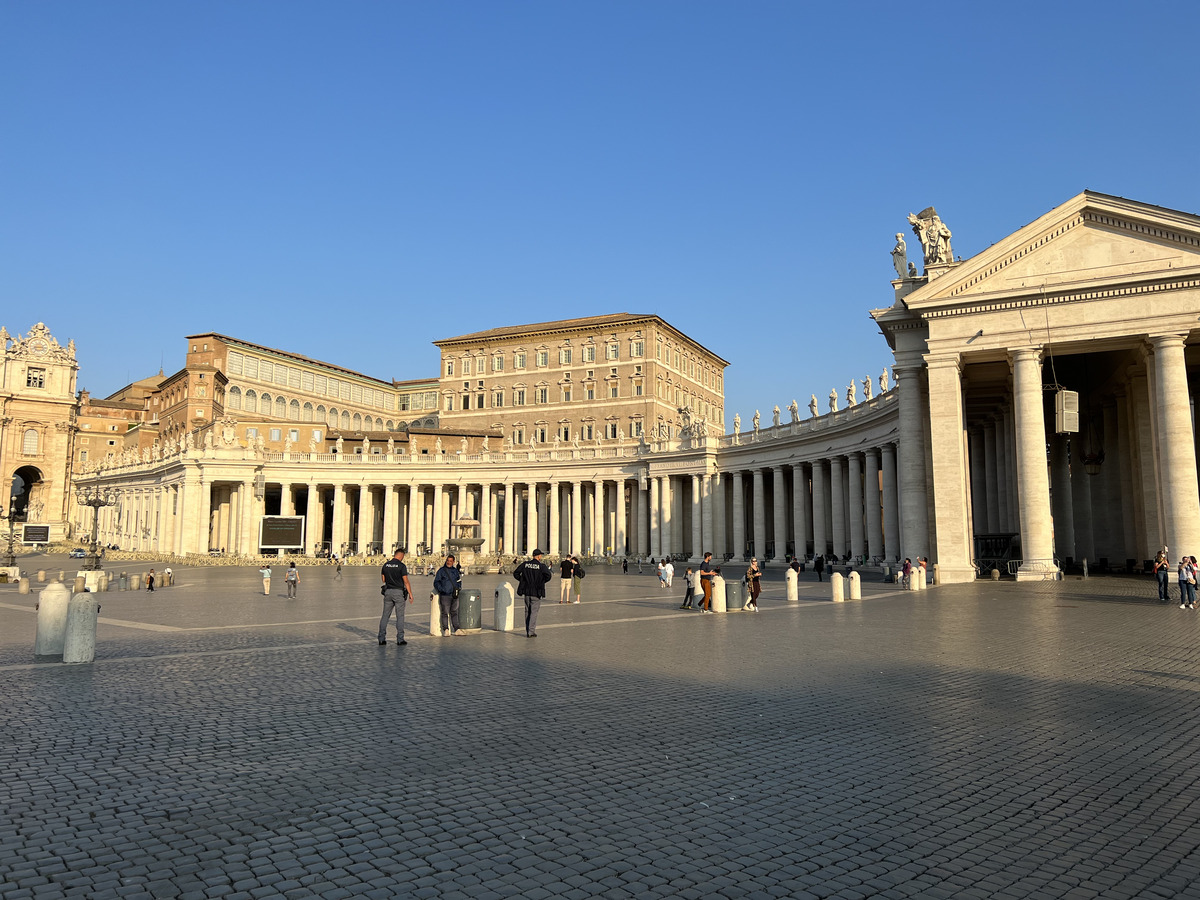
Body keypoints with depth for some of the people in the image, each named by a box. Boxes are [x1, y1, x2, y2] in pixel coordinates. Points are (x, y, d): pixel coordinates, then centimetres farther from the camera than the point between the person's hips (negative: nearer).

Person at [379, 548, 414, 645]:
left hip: (388, 591, 5)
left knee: (385, 615, 9)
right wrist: (410, 594, -8)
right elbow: (406, 581, -12)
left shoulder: (386, 565, 5)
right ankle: (400, 640, 2)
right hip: (398, 592, -4)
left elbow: (383, 579, 15)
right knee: (400, 616, 2)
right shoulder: (401, 566, -10)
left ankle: (381, 639, 7)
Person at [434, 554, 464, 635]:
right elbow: (436, 583, -1)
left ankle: (456, 629, 12)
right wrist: (442, 590, -15)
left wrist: (458, 588, 7)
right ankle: (445, 630, 2)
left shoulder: (455, 571, 14)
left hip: (454, 595, 4)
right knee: (445, 613, -3)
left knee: (454, 613, 9)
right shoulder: (441, 571, 1)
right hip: (445, 596, -4)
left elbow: (459, 581, 24)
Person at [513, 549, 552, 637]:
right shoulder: (541, 566, -9)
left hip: (526, 591, 4)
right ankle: (531, 631, -5)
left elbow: (515, 573, 2)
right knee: (534, 612, 1)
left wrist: (522, 580, 11)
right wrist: (542, 582, -3)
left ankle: (527, 632, 18)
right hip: (536, 592, -4)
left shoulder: (525, 564, 3)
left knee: (527, 611, 14)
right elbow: (548, 576, -21)